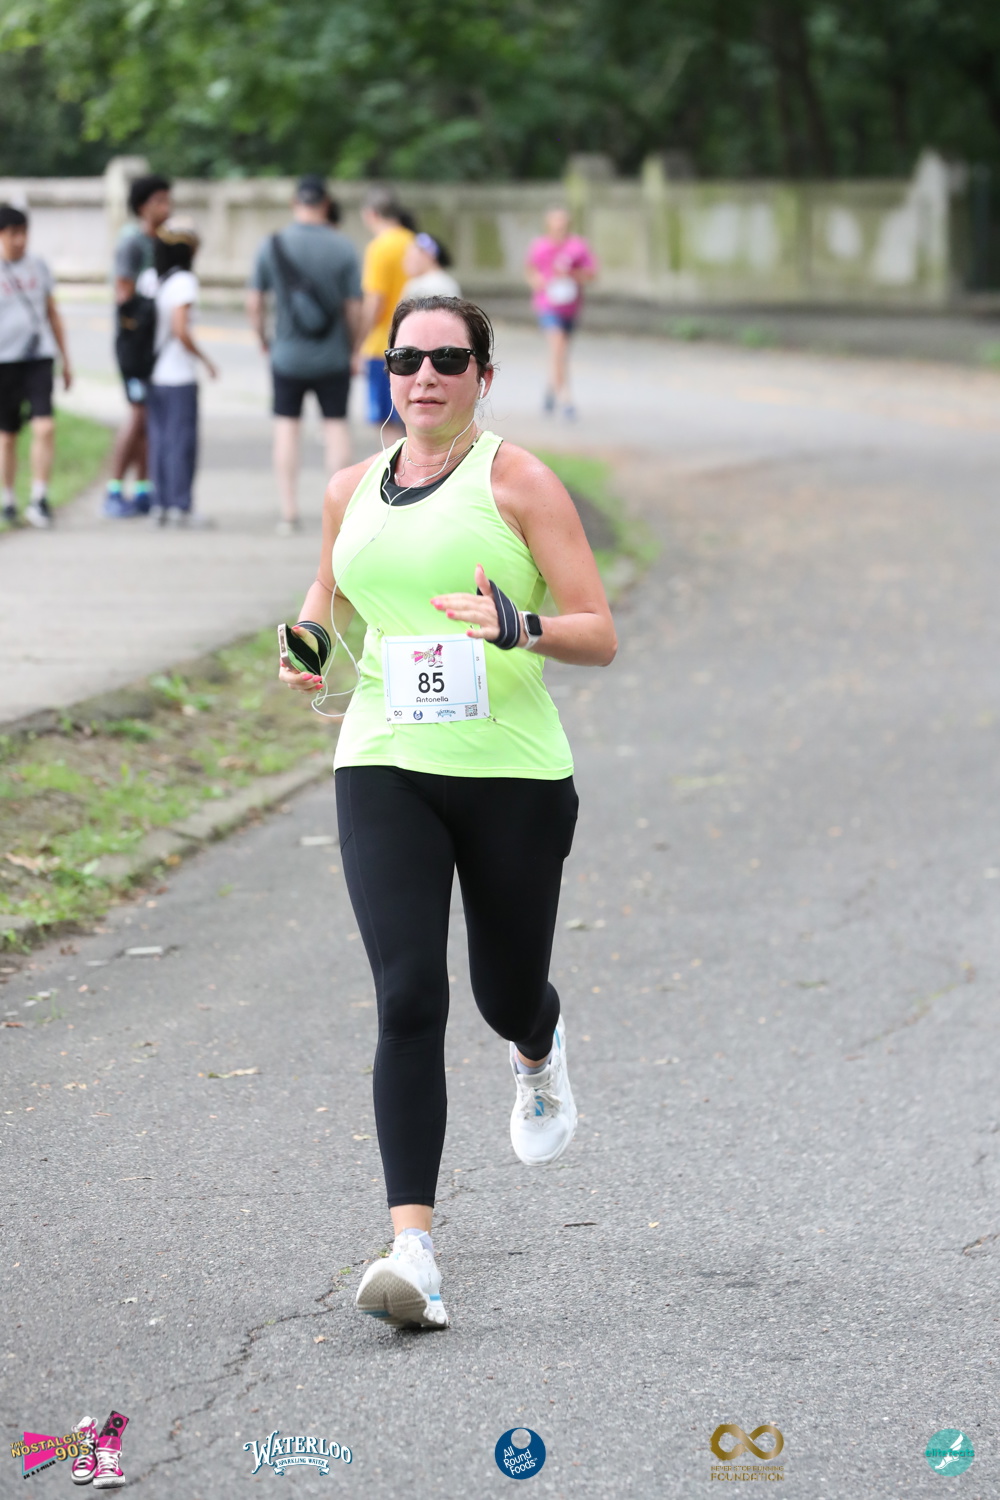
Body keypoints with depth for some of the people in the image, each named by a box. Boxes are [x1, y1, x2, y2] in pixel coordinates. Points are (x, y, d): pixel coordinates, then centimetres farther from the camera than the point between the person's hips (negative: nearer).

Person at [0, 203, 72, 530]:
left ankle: (39, 500, -10)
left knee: (45, 426, -14)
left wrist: (66, 360, 18)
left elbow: (53, 314, 17)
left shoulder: (38, 266, 9)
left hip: (40, 358, 2)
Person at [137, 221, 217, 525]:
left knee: (158, 440, 11)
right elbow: (181, 330, -21)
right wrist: (205, 360, -9)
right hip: (180, 375, -6)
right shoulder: (184, 282, -14)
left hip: (153, 373, 6)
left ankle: (160, 504, 11)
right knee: (181, 440, 1)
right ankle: (180, 505, 2)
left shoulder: (147, 278, 4)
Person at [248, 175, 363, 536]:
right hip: (333, 357, 0)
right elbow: (354, 308, -7)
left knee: (286, 427, 9)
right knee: (336, 425, 9)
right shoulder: (343, 248, -9)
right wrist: (352, 348, 8)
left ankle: (289, 513, 7)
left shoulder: (272, 246, -7)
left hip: (288, 355, 0)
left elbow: (253, 303, -3)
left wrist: (262, 340, 14)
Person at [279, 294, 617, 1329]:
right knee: (407, 1001, -13)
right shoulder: (352, 490, 10)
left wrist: (518, 624, -26)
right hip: (384, 771, 2)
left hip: (513, 774, -2)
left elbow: (599, 636, -6)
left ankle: (540, 1054, 53)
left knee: (506, 996, 13)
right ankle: (413, 1249, -17)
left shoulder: (518, 482, -3)